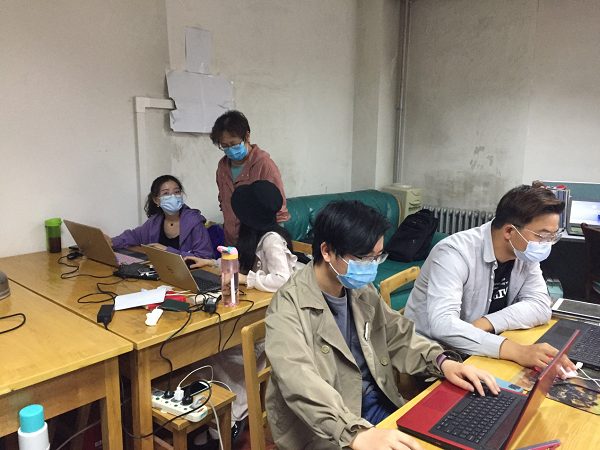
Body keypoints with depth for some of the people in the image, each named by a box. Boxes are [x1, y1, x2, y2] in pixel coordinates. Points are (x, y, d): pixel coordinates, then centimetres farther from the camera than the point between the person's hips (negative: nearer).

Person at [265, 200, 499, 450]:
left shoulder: (362, 289, 3)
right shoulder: (289, 308, -21)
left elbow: (399, 336, 11)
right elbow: (301, 385, -32)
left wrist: (442, 362, -7)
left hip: (376, 402, 7)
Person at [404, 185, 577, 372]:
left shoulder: (525, 253, -2)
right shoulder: (455, 252, -26)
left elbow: (541, 307, -8)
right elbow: (442, 324, -36)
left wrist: (487, 323, -24)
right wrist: (516, 351, -45)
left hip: (480, 351, 7)